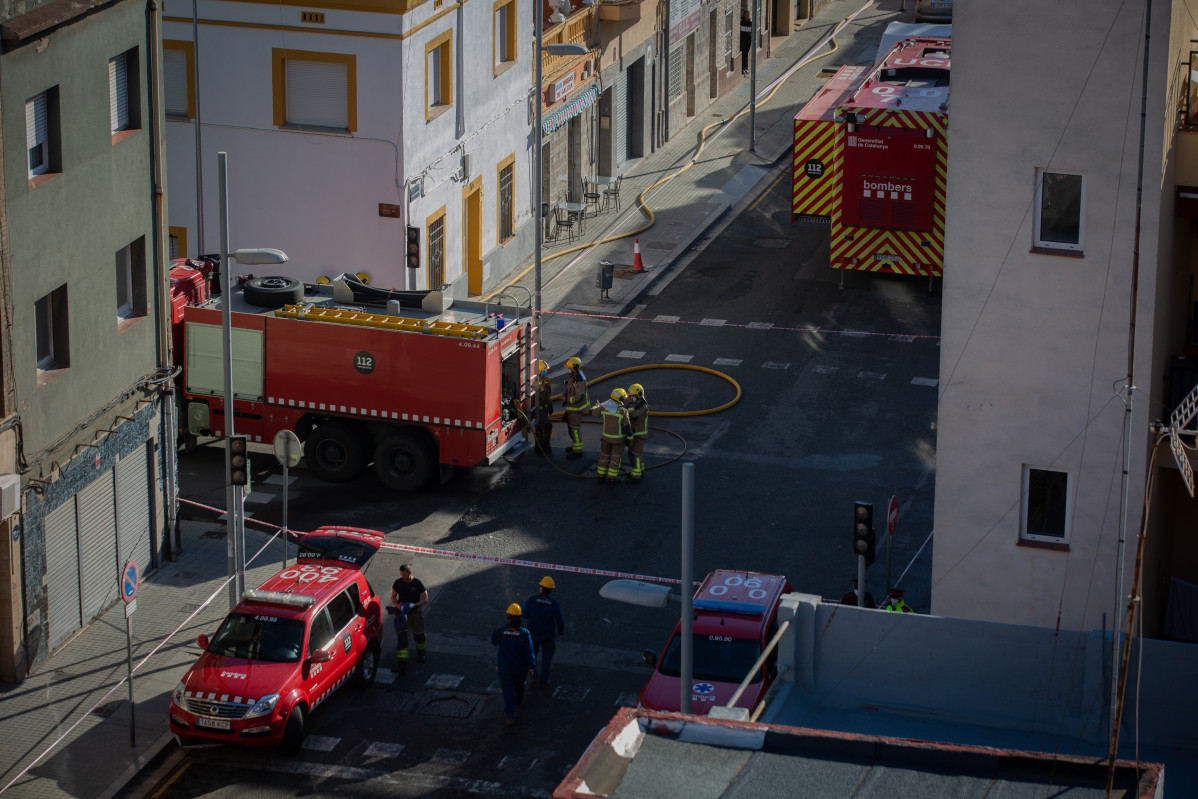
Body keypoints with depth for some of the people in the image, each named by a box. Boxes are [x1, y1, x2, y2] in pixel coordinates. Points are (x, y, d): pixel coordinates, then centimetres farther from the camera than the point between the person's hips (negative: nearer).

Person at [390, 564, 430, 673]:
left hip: (415, 612, -1)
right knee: (401, 637, -10)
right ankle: (402, 663, -16)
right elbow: (393, 597, 10)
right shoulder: (398, 583, 2)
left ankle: (421, 653, 41)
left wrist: (414, 605, -21)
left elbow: (425, 599, -6)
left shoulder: (418, 584, -6)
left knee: (419, 635, 9)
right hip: (401, 613, 1)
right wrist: (397, 605, -12)